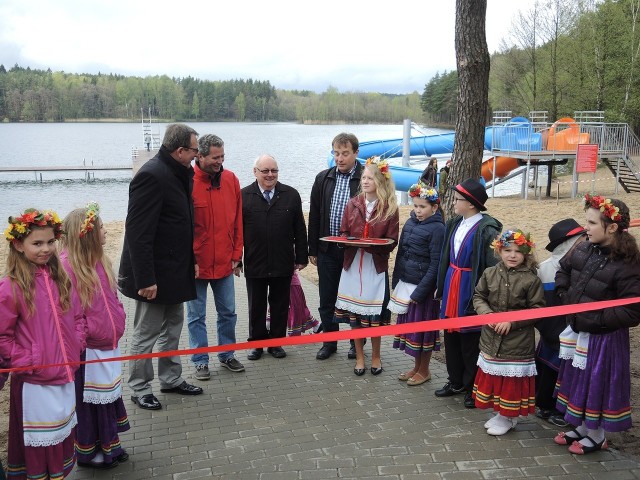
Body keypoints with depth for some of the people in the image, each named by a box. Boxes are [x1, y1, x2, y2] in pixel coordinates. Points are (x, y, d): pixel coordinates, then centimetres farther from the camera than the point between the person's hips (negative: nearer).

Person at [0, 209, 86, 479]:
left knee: (63, 434, 20)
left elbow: (77, 317, 13)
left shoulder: (61, 277, 2)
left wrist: (77, 345, 2)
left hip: (66, 376, 6)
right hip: (34, 382, -6)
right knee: (40, 442, 9)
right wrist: (25, 361, -14)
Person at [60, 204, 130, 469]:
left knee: (109, 395, 18)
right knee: (89, 402, 8)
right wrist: (83, 334, -16)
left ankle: (109, 445, 34)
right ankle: (87, 452, 25)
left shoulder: (99, 260, 3)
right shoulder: (68, 266, -22)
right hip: (87, 351, -8)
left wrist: (117, 325, 10)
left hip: (108, 346, 8)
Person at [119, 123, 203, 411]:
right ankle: (140, 389, 21)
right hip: (154, 273, -10)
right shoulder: (151, 176, -22)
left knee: (173, 327, 20)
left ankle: (171, 379, 34)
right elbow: (138, 232, -25)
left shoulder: (179, 173, 7)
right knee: (146, 334, 5)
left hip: (174, 270, 10)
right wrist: (145, 279, -25)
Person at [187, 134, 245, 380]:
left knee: (228, 312, 14)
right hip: (196, 264, -4)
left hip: (224, 262, 4)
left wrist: (236, 254, 5)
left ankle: (227, 355, 30)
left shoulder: (231, 180, 1)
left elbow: (237, 220, 6)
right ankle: (200, 361, 22)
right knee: (197, 315, 9)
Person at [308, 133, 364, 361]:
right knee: (327, 300, 11)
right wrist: (313, 250, 6)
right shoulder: (323, 178, 6)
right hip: (328, 249, 4)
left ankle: (357, 342, 25)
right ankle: (329, 341, 25)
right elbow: (314, 216, 8)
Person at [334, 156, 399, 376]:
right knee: (353, 313, 7)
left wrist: (373, 245, -21)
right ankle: (359, 356, 23)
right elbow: (343, 233, 11)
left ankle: (375, 356, 24)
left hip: (376, 267, -3)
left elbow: (391, 242, -4)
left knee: (374, 316, 4)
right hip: (352, 265, 3)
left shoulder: (390, 209, -5)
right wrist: (346, 241, -11)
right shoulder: (353, 204, 5)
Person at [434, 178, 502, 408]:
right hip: (452, 285, 8)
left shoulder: (486, 230, -17)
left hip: (471, 289, -7)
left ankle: (472, 388, 21)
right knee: (451, 336, 16)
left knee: (470, 341, 4)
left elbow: (493, 266, -18)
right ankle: (456, 382, 32)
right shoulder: (454, 224, 7)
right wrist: (441, 285, 17)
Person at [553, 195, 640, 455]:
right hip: (577, 332, 7)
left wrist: (594, 319, -22)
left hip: (603, 339, -7)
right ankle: (581, 428, 40)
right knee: (578, 381, 20)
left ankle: (596, 437, 30)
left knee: (596, 385, 9)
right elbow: (563, 270, 18)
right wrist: (566, 297, 6)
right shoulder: (583, 250, -4)